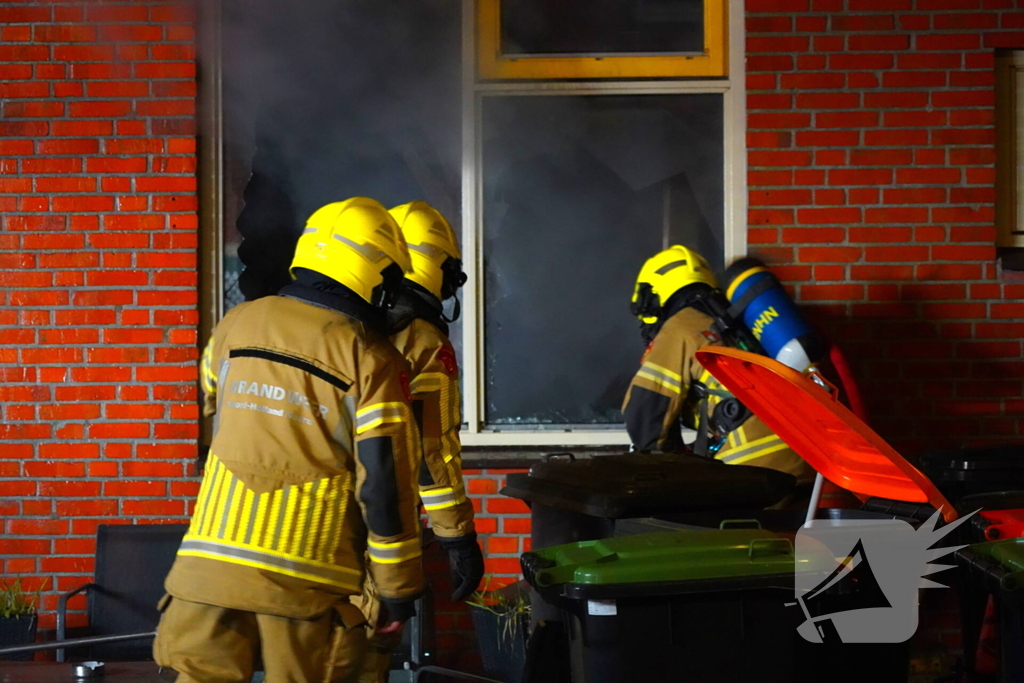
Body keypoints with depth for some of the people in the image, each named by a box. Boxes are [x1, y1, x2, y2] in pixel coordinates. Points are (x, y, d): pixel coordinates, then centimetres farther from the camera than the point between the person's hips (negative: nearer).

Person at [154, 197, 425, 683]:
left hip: (211, 557, 3)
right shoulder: (371, 360, -5)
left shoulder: (236, 325, 9)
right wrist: (399, 586, 2)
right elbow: (385, 483, -7)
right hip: (305, 578, -3)